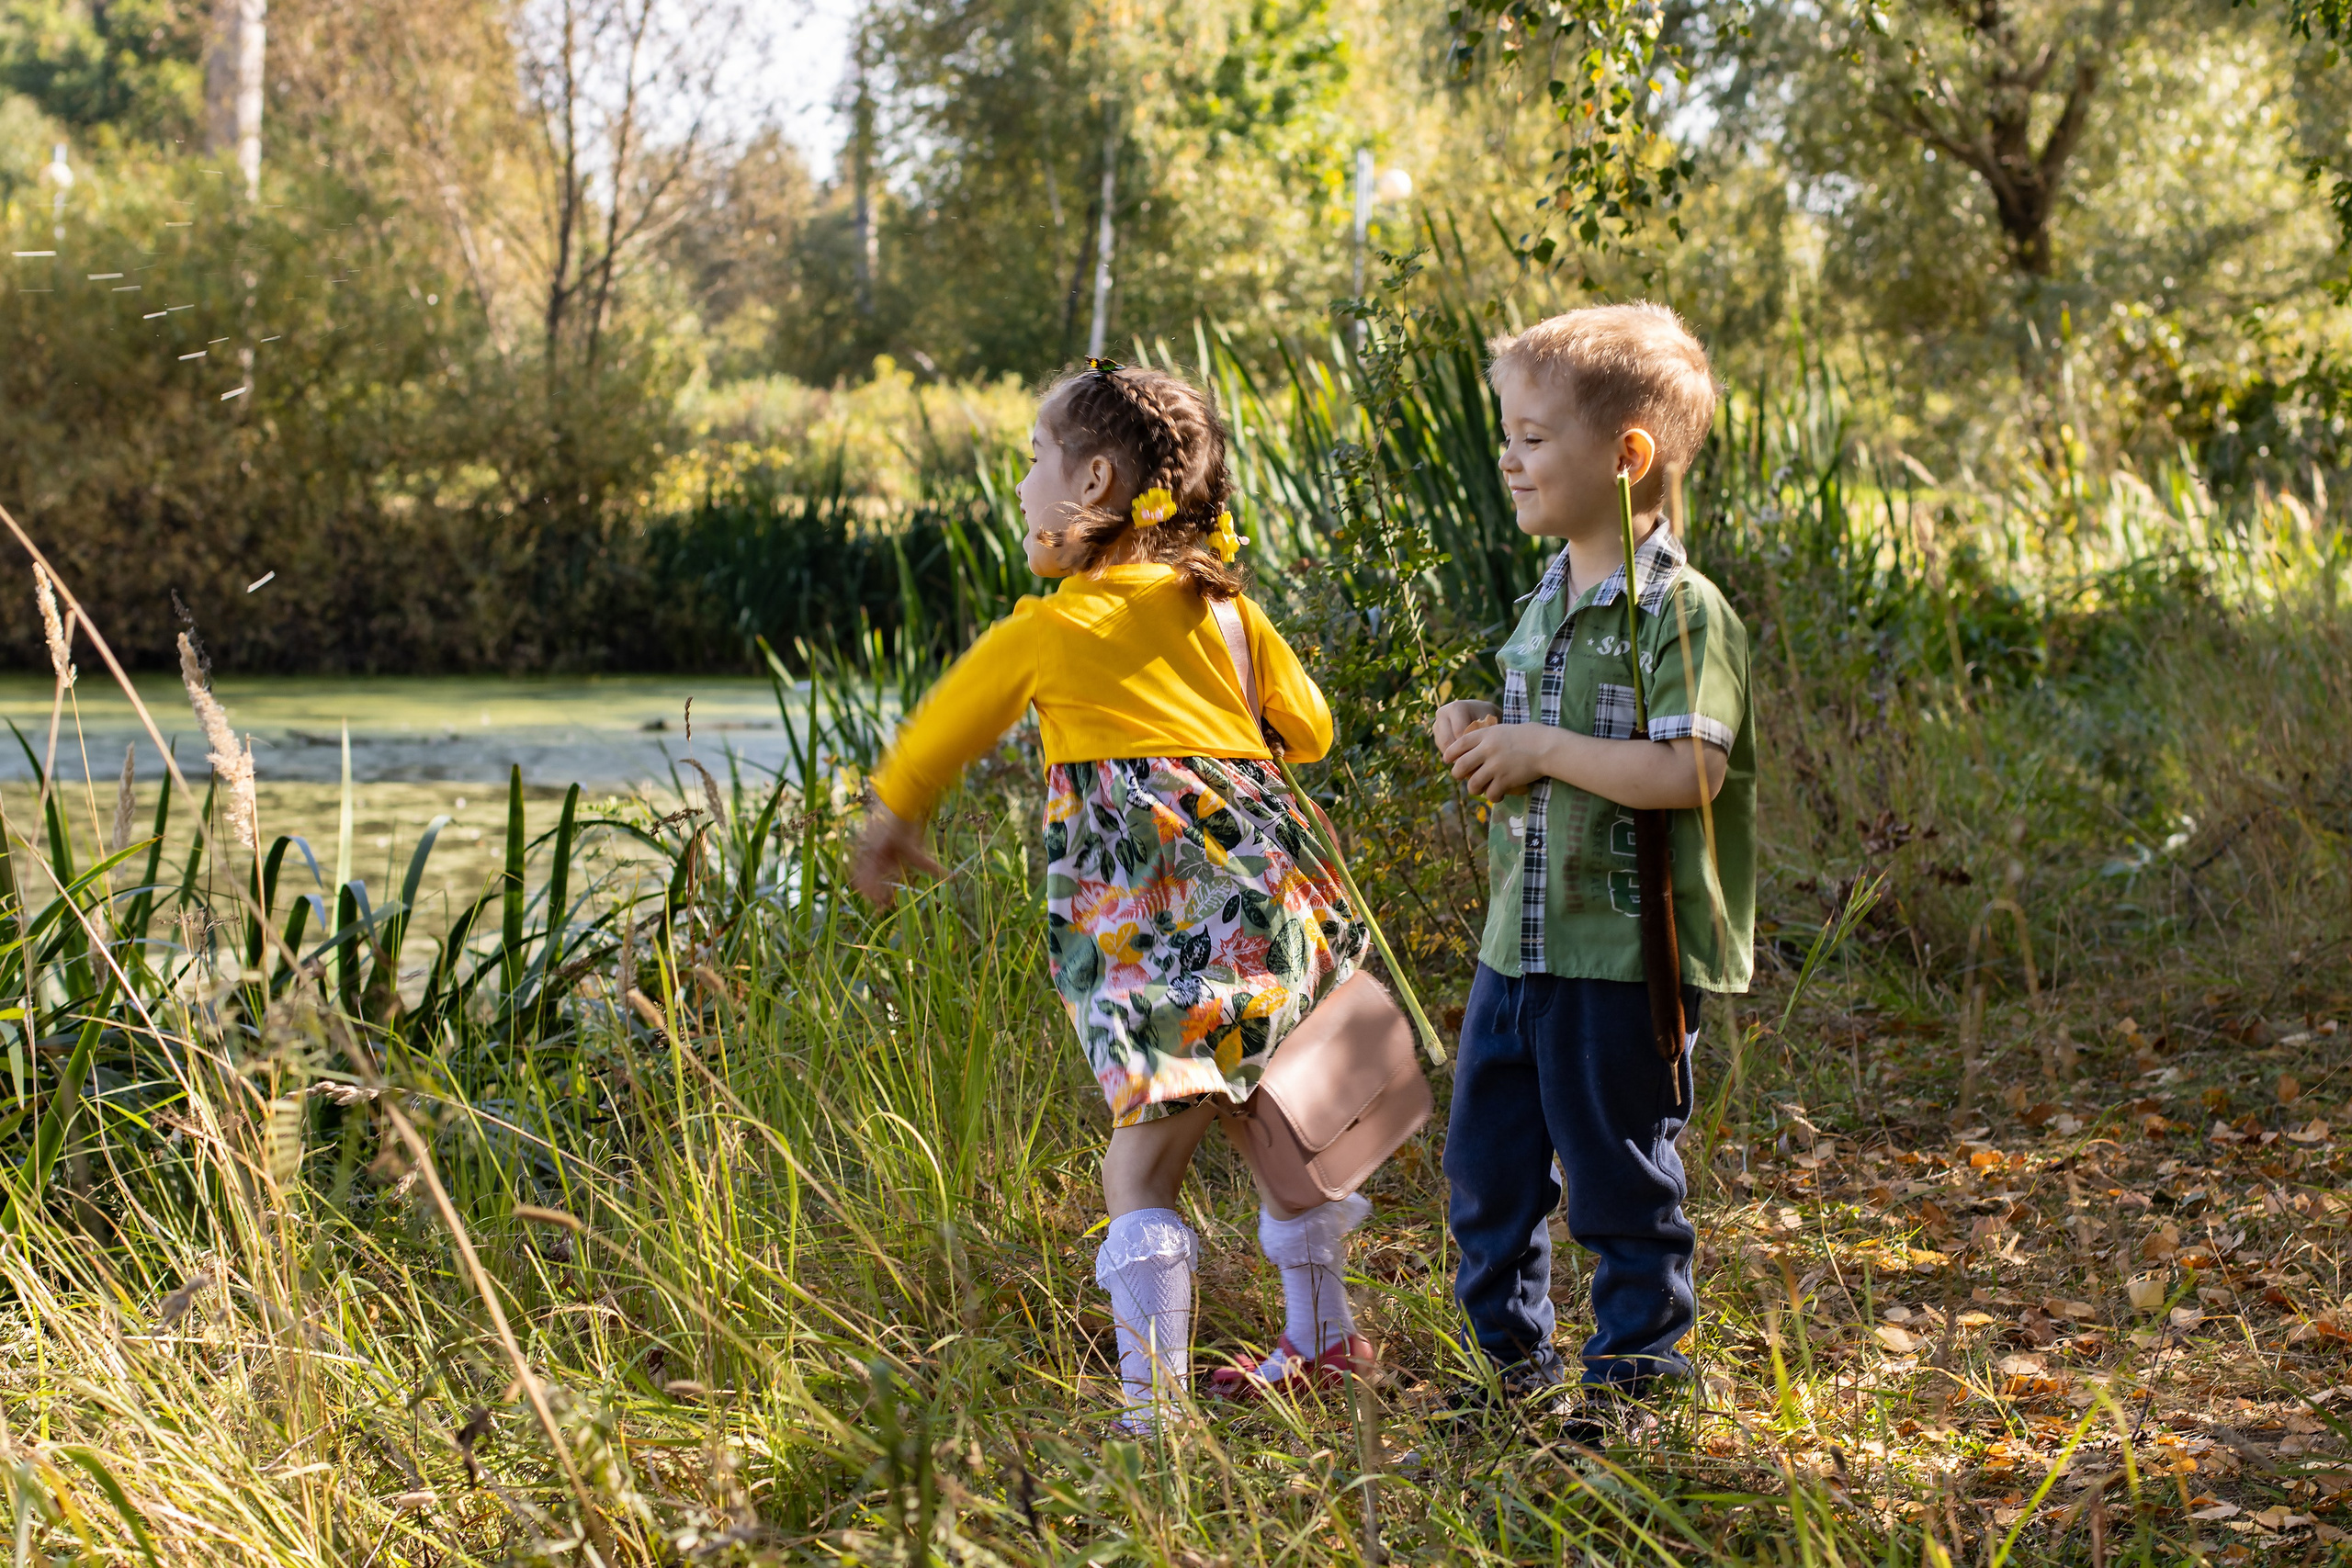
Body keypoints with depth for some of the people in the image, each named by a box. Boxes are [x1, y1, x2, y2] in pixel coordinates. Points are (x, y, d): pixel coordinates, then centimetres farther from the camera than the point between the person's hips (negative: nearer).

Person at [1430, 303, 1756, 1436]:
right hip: (1519, 943, 8)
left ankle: (1631, 1370, 18)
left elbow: (1687, 770, -25)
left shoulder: (1681, 611, -15)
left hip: (1626, 954, -8)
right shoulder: (1545, 602, 12)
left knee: (1618, 1176, 3)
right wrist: (1482, 738, 3)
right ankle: (1509, 1353, 29)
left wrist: (1544, 751, -20)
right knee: (1485, 1164, 14)